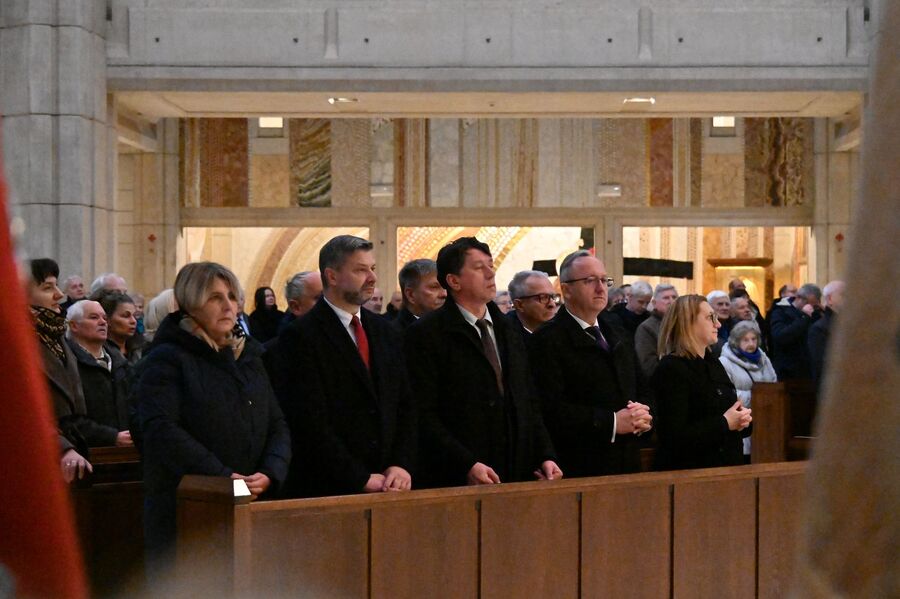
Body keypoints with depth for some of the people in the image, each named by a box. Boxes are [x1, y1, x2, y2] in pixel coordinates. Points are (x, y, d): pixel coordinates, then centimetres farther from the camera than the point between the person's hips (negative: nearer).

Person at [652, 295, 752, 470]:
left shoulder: (714, 364, 12)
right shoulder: (671, 369, -15)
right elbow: (675, 437, -24)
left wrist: (741, 420, -3)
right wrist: (725, 423, -18)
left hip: (726, 466, 8)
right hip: (689, 472, -8)